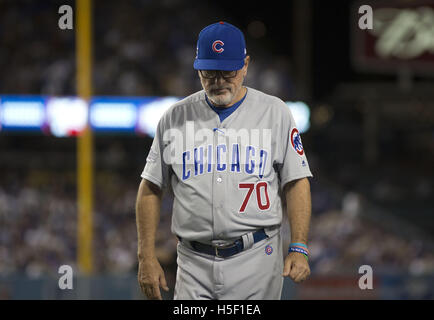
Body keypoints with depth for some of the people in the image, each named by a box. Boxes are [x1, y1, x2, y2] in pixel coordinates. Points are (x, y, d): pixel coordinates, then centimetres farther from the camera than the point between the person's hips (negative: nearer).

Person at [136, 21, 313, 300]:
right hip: (194, 265, 1)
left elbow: (296, 183, 3)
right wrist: (147, 257, 3)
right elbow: (151, 189, 11)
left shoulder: (274, 112, 5)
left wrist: (299, 248, -8)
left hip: (256, 262, -1)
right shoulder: (175, 118, 8)